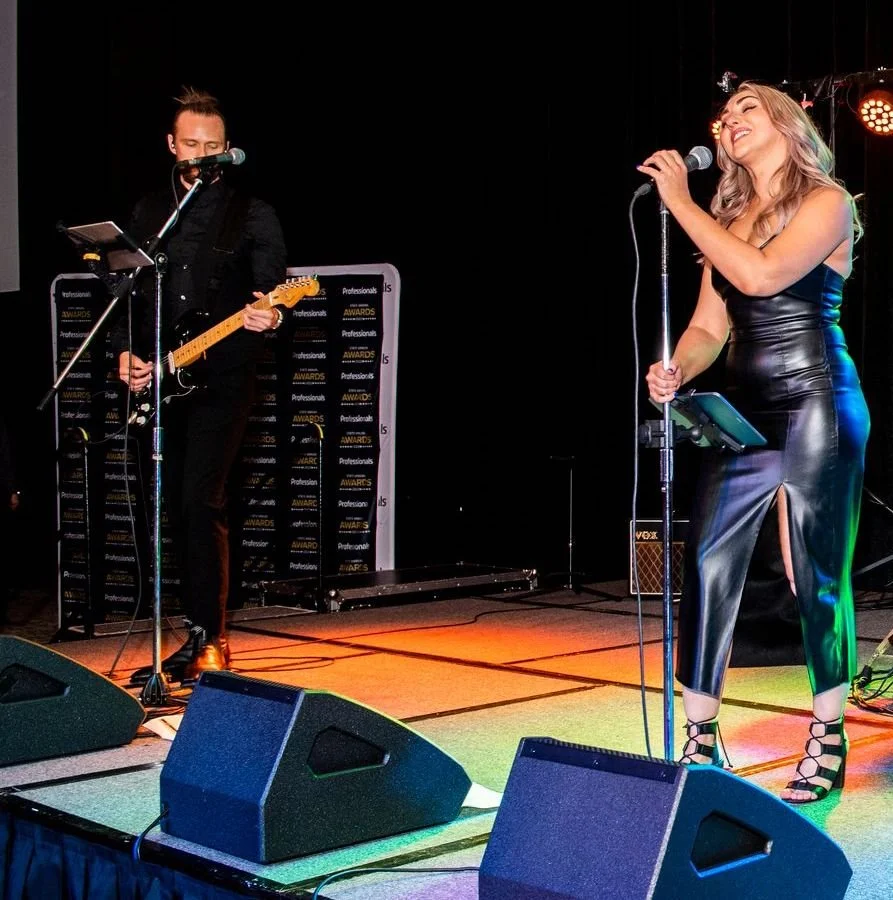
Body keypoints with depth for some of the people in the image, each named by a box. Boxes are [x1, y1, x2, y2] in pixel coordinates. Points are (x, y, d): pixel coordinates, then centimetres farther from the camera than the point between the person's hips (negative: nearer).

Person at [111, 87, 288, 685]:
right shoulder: (149, 214, 16)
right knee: (178, 508, 8)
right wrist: (125, 354, 3)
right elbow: (127, 292, 18)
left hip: (222, 376, -5)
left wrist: (268, 316, -24)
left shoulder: (252, 215, 4)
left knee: (200, 502, -16)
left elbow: (274, 292, -2)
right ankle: (196, 635, 17)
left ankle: (209, 641, -12)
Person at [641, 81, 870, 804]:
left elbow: (763, 273, -20)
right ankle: (700, 742, 4)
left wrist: (680, 202, -15)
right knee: (707, 567, -3)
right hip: (743, 413, 6)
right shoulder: (727, 218, 17)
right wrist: (676, 371, -7)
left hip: (815, 408, -6)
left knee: (818, 579, 0)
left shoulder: (826, 202, -2)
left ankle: (828, 743, 14)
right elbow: (709, 326, 14)